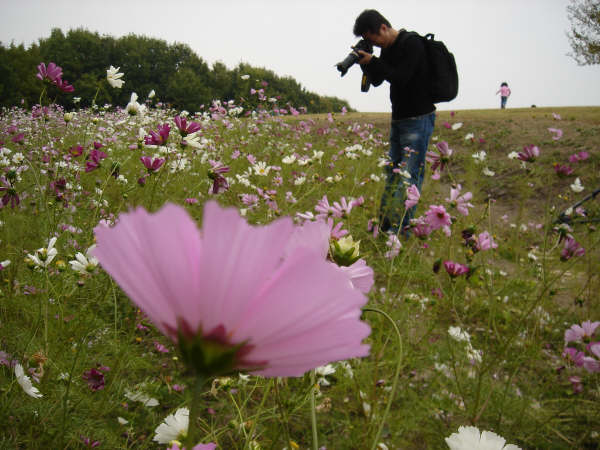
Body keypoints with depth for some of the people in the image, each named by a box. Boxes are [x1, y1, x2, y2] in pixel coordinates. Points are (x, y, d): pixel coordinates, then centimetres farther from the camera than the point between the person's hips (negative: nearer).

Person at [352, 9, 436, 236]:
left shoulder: (412, 43, -13)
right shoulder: (387, 49, 11)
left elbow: (401, 77, -21)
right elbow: (376, 80, 16)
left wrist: (372, 61, -15)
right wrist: (365, 62, -2)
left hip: (418, 119, -9)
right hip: (398, 119, 9)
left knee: (409, 174, -12)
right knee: (393, 171, 10)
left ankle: (400, 230, -13)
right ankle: (384, 225, 16)